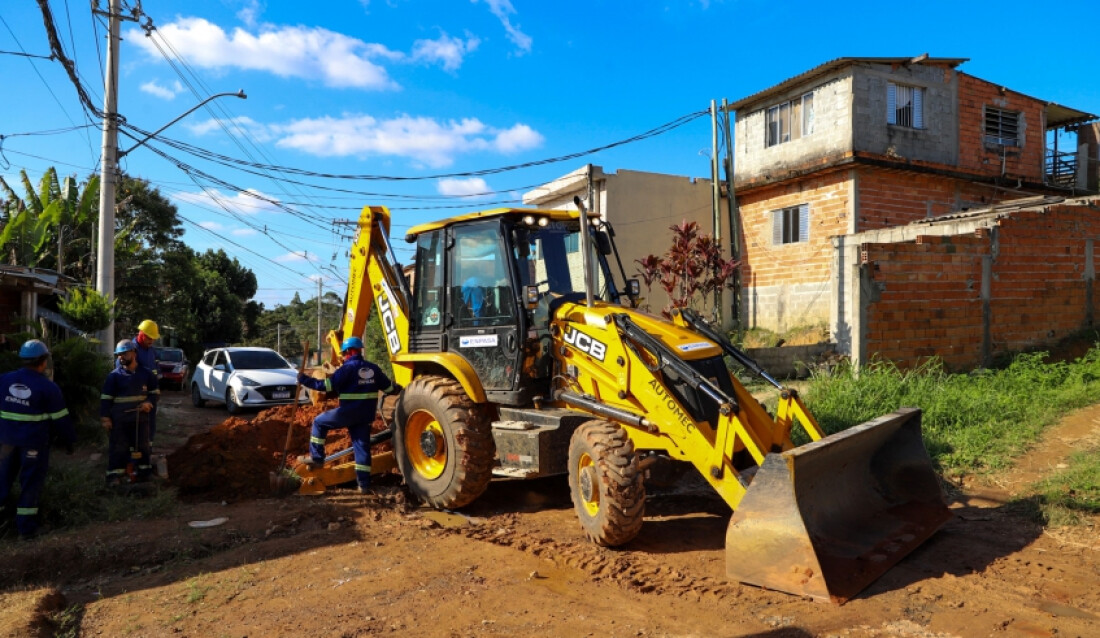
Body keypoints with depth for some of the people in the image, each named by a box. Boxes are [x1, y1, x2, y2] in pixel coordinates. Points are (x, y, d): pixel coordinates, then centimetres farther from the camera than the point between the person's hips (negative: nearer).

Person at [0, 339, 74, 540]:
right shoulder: (48, 387, -12)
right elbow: (60, 418, -8)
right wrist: (68, 440, 3)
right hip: (34, 441, -4)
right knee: (30, 482, 4)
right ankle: (25, 526, 7)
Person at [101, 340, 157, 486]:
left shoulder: (145, 374, 4)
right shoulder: (114, 375, -2)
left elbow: (154, 392, 14)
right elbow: (106, 398, -2)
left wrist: (149, 403, -6)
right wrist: (105, 418, -7)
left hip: (140, 418, 2)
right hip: (119, 419, -2)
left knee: (142, 446, 10)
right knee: (118, 447, 1)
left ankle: (143, 472, 22)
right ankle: (115, 475, 8)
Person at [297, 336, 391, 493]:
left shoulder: (347, 368, -11)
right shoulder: (373, 368, 9)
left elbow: (326, 385, -17)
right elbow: (388, 386, 17)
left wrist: (304, 379, -8)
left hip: (348, 412, -6)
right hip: (366, 415, 6)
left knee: (319, 422, 15)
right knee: (362, 446, 9)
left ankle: (316, 458, 14)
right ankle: (364, 483, 9)